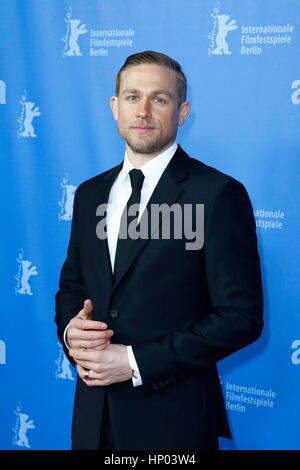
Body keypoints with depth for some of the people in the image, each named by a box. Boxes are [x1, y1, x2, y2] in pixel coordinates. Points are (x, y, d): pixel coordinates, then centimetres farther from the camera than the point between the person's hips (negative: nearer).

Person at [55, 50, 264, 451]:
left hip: (173, 419, -5)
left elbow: (242, 316, -15)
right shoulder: (90, 193, 8)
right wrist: (70, 329, -7)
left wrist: (135, 362, -18)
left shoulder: (219, 194, -12)